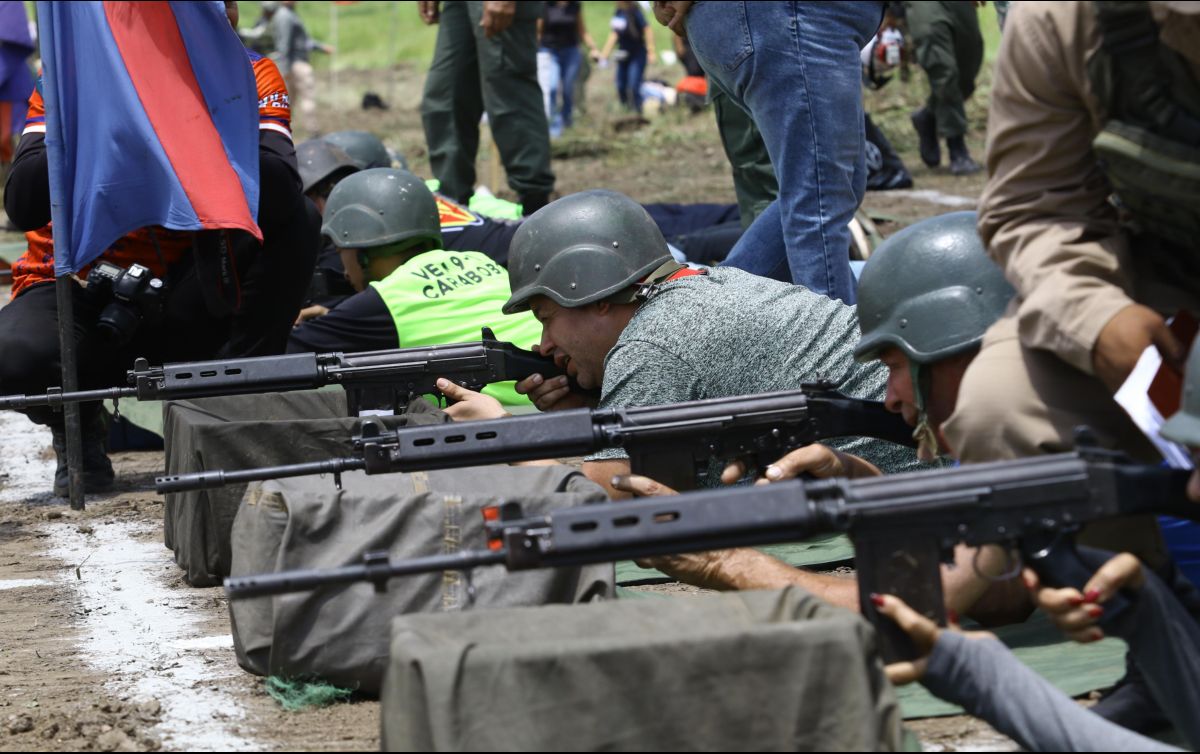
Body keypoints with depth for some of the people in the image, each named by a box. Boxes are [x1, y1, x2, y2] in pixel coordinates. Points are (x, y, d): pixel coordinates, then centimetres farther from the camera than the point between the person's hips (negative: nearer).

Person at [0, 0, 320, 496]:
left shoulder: (248, 77, -8)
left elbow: (278, 189, -27)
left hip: (179, 303, 2)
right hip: (78, 293, -1)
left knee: (295, 219, -22)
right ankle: (78, 427, 3)